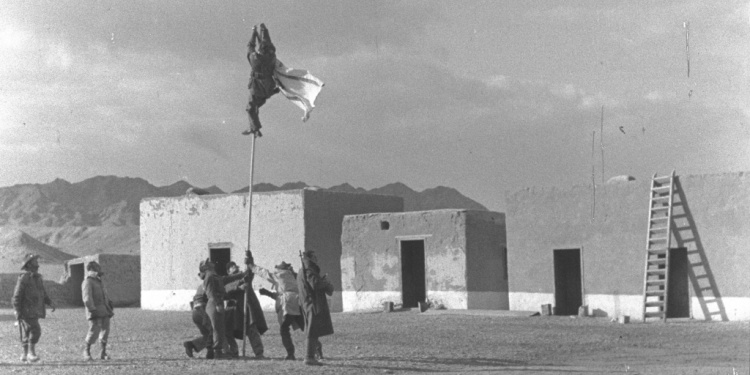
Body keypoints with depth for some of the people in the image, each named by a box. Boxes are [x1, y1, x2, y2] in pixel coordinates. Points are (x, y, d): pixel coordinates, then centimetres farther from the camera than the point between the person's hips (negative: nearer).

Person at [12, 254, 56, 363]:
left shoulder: (38, 278, 13)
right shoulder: (24, 278, -11)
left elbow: (43, 294, 18)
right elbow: (17, 296, -12)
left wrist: (50, 302, 1)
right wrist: (17, 312, -16)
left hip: (35, 312, 8)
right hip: (26, 311, -8)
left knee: (28, 333, 11)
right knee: (35, 330, -18)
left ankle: (25, 355, 17)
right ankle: (31, 353, -14)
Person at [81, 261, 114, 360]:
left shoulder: (99, 281, 21)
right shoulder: (87, 282, -7)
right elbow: (87, 297, -18)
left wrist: (110, 306, 22)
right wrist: (92, 309, -25)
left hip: (104, 311, 8)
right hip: (95, 312, -8)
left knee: (105, 330, 5)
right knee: (94, 331, -12)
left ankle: (103, 353, 11)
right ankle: (87, 350, 7)